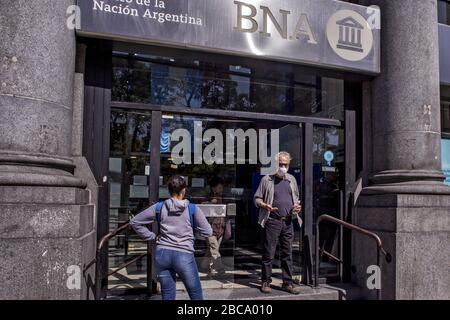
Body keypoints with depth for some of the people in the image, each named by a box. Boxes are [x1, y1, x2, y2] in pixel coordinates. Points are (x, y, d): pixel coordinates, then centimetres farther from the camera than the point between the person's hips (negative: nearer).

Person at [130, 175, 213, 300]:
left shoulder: (159, 207, 1)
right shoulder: (193, 209, -5)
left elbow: (135, 222, 6)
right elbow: (208, 232, -1)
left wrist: (152, 237, 8)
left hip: (162, 253, 3)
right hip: (184, 255, -3)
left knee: (167, 296, 14)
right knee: (196, 295, 12)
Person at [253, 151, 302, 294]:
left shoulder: (292, 179, 15)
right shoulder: (267, 179, 1)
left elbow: (296, 198, 25)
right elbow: (257, 198, 2)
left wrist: (297, 206, 4)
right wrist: (264, 205, -18)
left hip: (288, 222, 4)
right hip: (272, 221, -4)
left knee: (287, 253, 7)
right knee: (268, 253, 0)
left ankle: (288, 282, 16)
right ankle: (266, 282, 12)